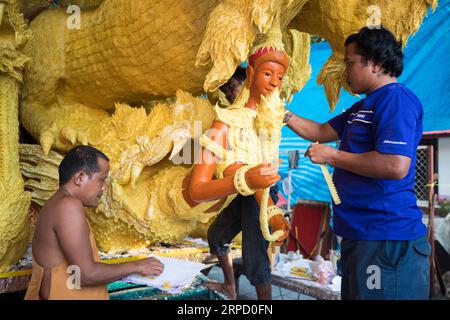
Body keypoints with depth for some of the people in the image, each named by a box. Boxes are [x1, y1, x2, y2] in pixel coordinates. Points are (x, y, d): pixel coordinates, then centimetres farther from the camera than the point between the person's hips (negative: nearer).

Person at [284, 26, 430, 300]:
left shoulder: (397, 98, -15)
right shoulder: (363, 107, 18)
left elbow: (396, 166, -27)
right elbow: (322, 132, 27)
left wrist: (332, 156, -17)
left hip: (388, 239, -10)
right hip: (362, 234, 10)